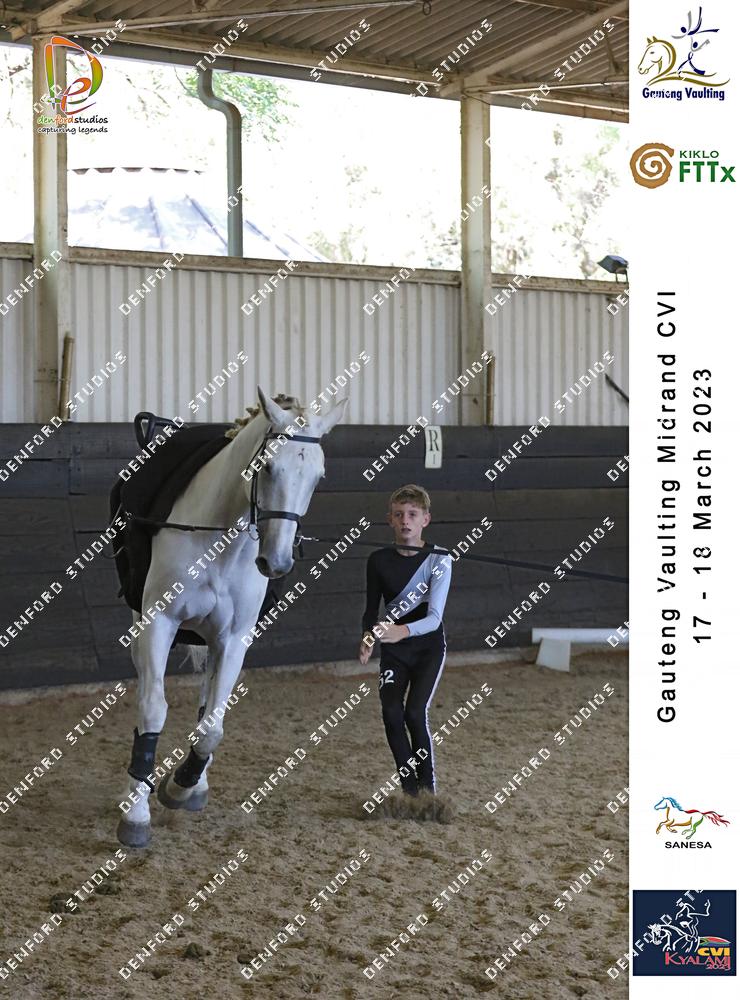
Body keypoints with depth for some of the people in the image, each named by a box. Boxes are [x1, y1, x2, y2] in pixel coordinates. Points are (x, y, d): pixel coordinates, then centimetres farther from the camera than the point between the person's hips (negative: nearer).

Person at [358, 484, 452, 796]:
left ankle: (428, 789, -1)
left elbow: (434, 618, -22)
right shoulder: (379, 560, -4)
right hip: (393, 650, 3)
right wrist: (367, 638, -12)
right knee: (391, 714, -10)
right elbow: (372, 608, 8)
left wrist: (404, 631, -41)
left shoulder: (439, 560, -14)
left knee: (415, 713, -18)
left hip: (428, 646, -3)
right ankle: (410, 790, 7)